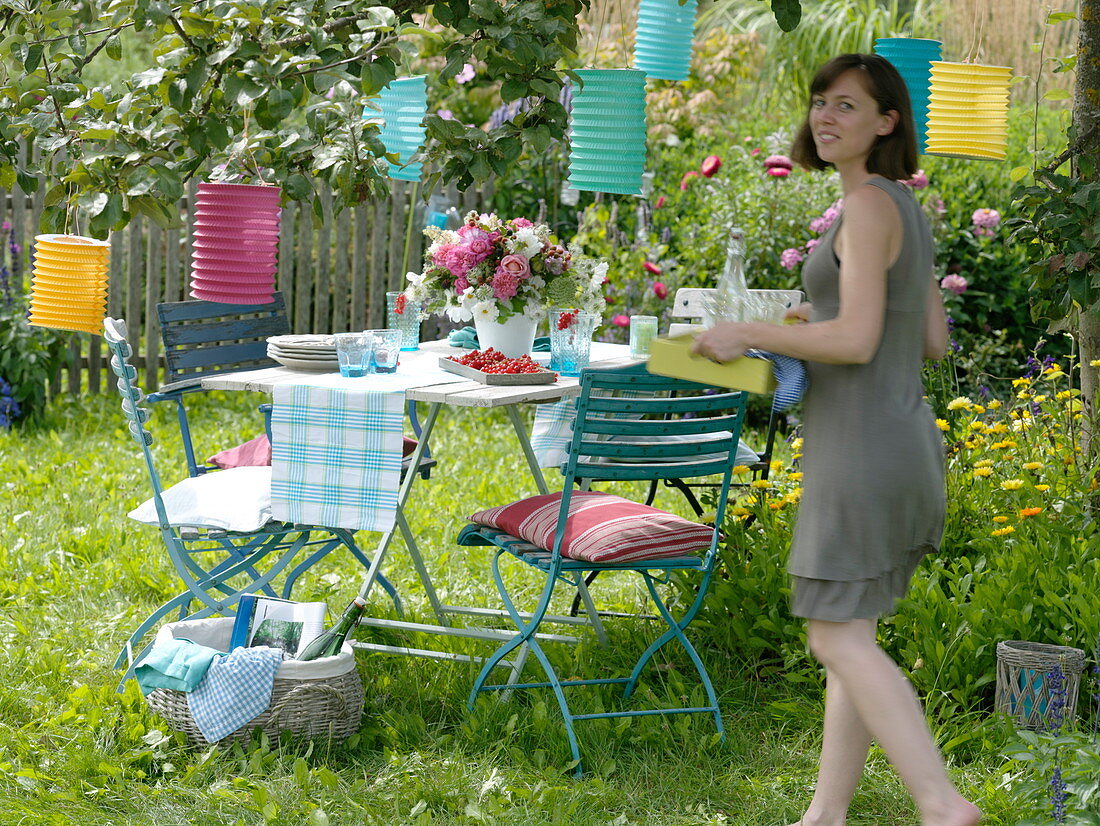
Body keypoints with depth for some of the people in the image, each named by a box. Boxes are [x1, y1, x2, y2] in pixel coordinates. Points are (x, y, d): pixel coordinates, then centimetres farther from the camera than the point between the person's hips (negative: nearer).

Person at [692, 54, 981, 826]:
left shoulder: (869, 205, -15)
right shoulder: (907, 211, 13)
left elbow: (856, 341, -22)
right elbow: (934, 340, 18)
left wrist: (750, 334, -11)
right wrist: (836, 318, 25)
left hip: (862, 445, -9)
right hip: (904, 439, 9)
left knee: (838, 639, -5)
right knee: (849, 632, 13)